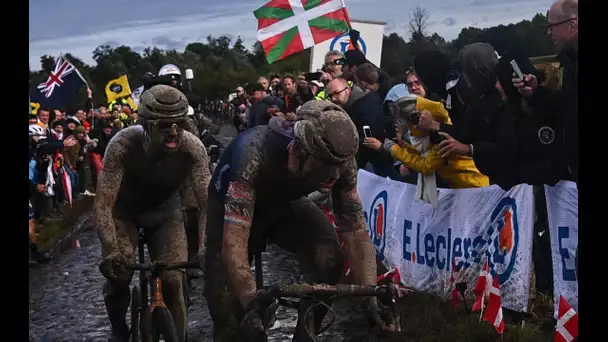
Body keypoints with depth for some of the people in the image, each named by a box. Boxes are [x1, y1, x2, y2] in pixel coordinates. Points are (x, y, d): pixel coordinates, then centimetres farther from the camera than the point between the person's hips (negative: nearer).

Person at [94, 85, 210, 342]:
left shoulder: (193, 148, -31)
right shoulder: (123, 144, -35)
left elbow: (208, 202, -29)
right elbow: (102, 203, -35)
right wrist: (111, 251, -49)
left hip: (165, 212, 1)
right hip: (124, 210, -1)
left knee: (172, 282, -13)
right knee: (117, 275, -18)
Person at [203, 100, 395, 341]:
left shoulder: (339, 159, -29)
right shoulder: (254, 153, -42)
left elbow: (356, 231, -25)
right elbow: (233, 243, -45)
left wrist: (370, 299, -35)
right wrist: (251, 306, -54)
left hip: (286, 203, 3)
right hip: (233, 206, -3)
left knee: (329, 260, -23)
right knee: (227, 305, -12)